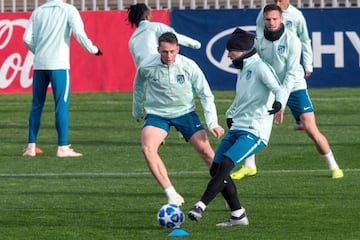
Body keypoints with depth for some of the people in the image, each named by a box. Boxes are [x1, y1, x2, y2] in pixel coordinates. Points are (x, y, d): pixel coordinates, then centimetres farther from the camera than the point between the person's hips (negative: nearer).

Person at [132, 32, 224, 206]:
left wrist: (213, 124, -13)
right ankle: (172, 196, -24)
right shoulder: (146, 67, -14)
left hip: (185, 113, 0)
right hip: (157, 114, 0)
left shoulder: (189, 66, -15)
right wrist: (137, 111, 21)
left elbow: (206, 95, -6)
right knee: (147, 148, -26)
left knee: (205, 151, -6)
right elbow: (138, 86, 10)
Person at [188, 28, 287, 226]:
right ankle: (238, 215, 6)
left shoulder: (260, 67, -8)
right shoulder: (243, 69, 20)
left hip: (254, 132, -10)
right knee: (216, 169, 1)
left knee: (225, 164, -23)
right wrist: (230, 114, 21)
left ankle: (200, 206, -25)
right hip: (236, 129, 10)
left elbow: (279, 90, -21)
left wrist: (279, 106, -40)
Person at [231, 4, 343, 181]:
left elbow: (292, 73, -20)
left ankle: (333, 167, 1)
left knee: (311, 129, -13)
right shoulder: (259, 42, -2)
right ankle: (249, 167, 13)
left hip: (294, 88, -4)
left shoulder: (291, 40, -16)